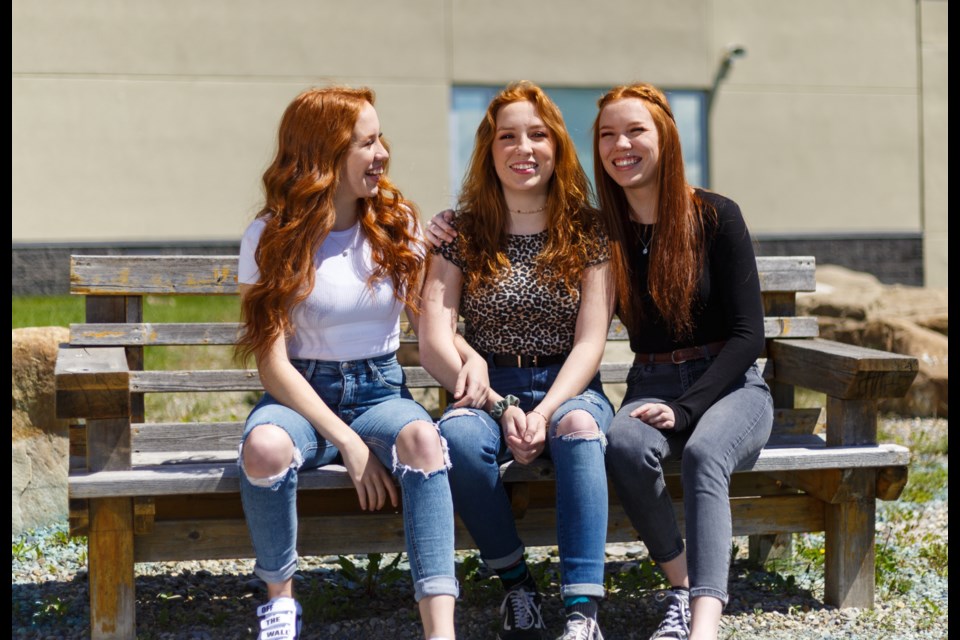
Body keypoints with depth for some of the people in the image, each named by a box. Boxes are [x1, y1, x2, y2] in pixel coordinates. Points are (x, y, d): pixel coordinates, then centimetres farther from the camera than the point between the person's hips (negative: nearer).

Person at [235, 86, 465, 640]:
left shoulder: (399, 225, 5)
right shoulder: (271, 238, -5)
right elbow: (274, 365, -9)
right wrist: (347, 442, -19)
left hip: (380, 392, 2)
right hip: (301, 395, -1)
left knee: (423, 438, -34)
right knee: (265, 445, -36)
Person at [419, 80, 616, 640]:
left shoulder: (588, 231, 4)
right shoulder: (461, 233, 4)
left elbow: (590, 341, -3)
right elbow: (434, 345, -4)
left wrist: (546, 412, -20)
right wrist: (502, 409, -16)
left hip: (570, 389, 0)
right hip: (488, 389, 1)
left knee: (579, 427, -36)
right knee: (457, 435, -34)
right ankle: (516, 583, -14)